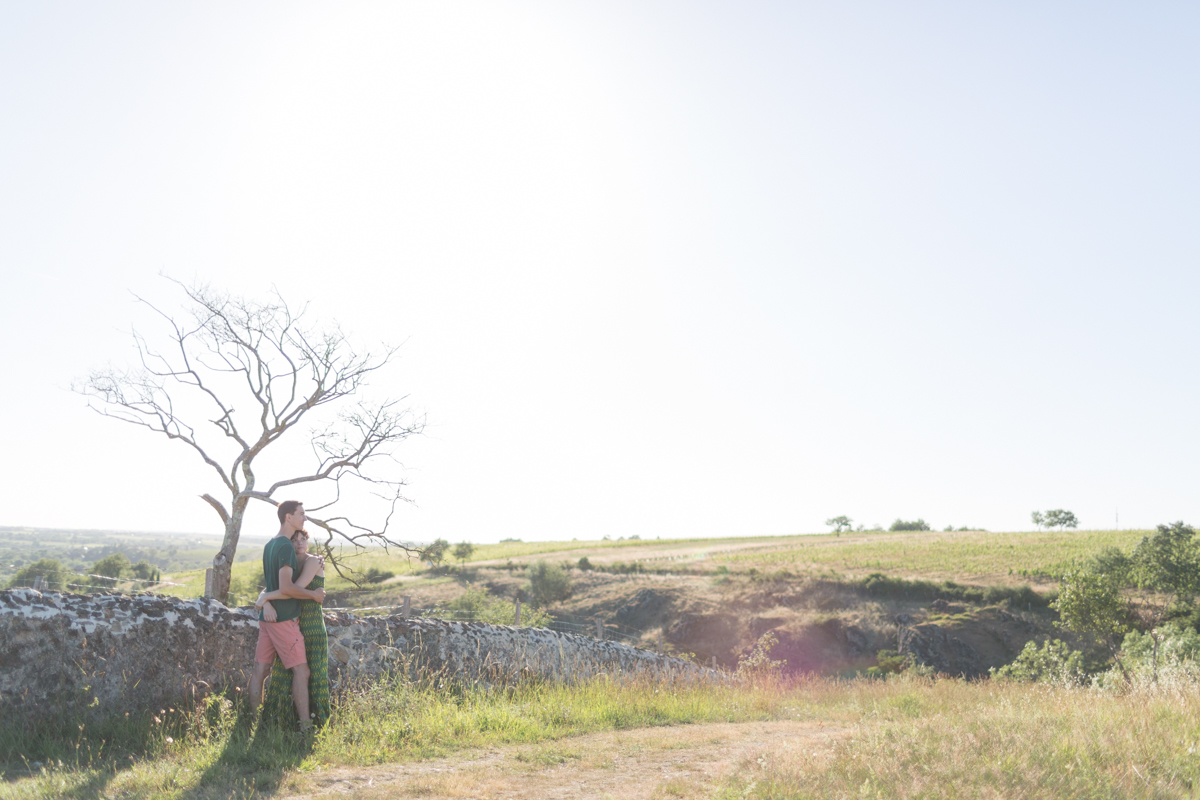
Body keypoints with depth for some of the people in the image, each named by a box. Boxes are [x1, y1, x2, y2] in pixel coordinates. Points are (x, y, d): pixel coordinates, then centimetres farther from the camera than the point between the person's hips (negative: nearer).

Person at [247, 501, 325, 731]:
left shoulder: (270, 544, 13)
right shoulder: (286, 546, -17)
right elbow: (285, 588, -24)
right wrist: (314, 595, -10)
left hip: (266, 616, 9)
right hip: (284, 618, -9)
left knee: (260, 670, 10)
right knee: (301, 671, -4)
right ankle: (305, 725, -2)